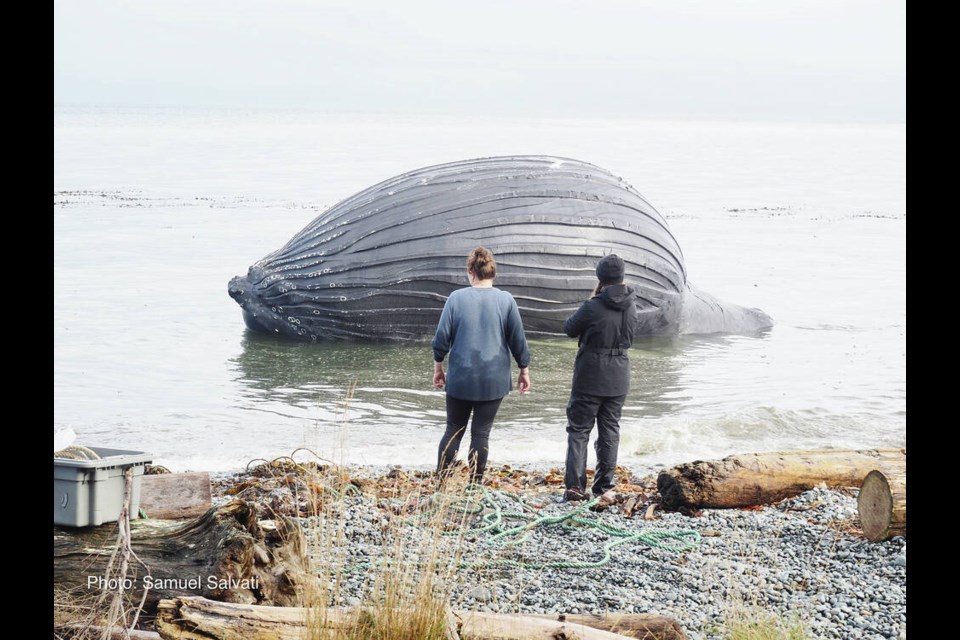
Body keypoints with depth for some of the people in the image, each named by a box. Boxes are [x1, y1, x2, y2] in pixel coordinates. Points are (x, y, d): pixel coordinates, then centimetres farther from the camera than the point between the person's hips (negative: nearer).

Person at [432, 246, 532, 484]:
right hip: (494, 380, 0)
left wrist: (438, 366, 11)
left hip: (460, 378, 0)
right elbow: (518, 340, 0)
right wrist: (524, 370, 12)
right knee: (481, 433, 6)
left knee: (453, 430, 12)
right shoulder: (506, 300, -4)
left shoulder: (456, 298, -5)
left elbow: (442, 338, -2)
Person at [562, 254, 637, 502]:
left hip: (590, 379, -4)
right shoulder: (631, 306, -2)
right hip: (618, 379, 4)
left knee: (579, 430, 4)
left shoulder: (592, 308, -19)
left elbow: (570, 329, -3)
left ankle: (575, 486, -3)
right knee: (610, 431, 12)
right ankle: (605, 487, 13)